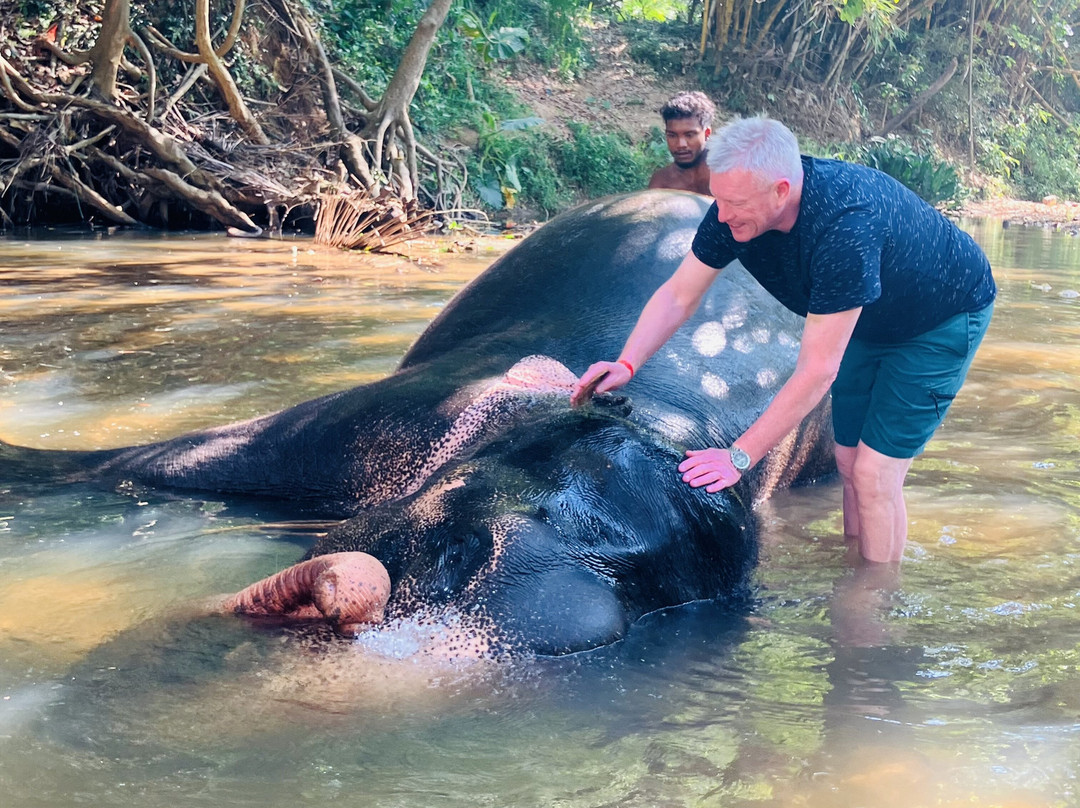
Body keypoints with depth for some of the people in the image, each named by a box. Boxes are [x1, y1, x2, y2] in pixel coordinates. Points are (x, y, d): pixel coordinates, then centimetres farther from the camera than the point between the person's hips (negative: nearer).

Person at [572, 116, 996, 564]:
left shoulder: (845, 228, -43)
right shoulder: (737, 205, -22)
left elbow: (816, 371, -39)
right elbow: (677, 296, -9)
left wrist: (739, 456, -35)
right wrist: (626, 364, -24)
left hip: (944, 319, -7)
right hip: (869, 321, 7)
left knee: (874, 473, -11)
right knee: (848, 461, 9)